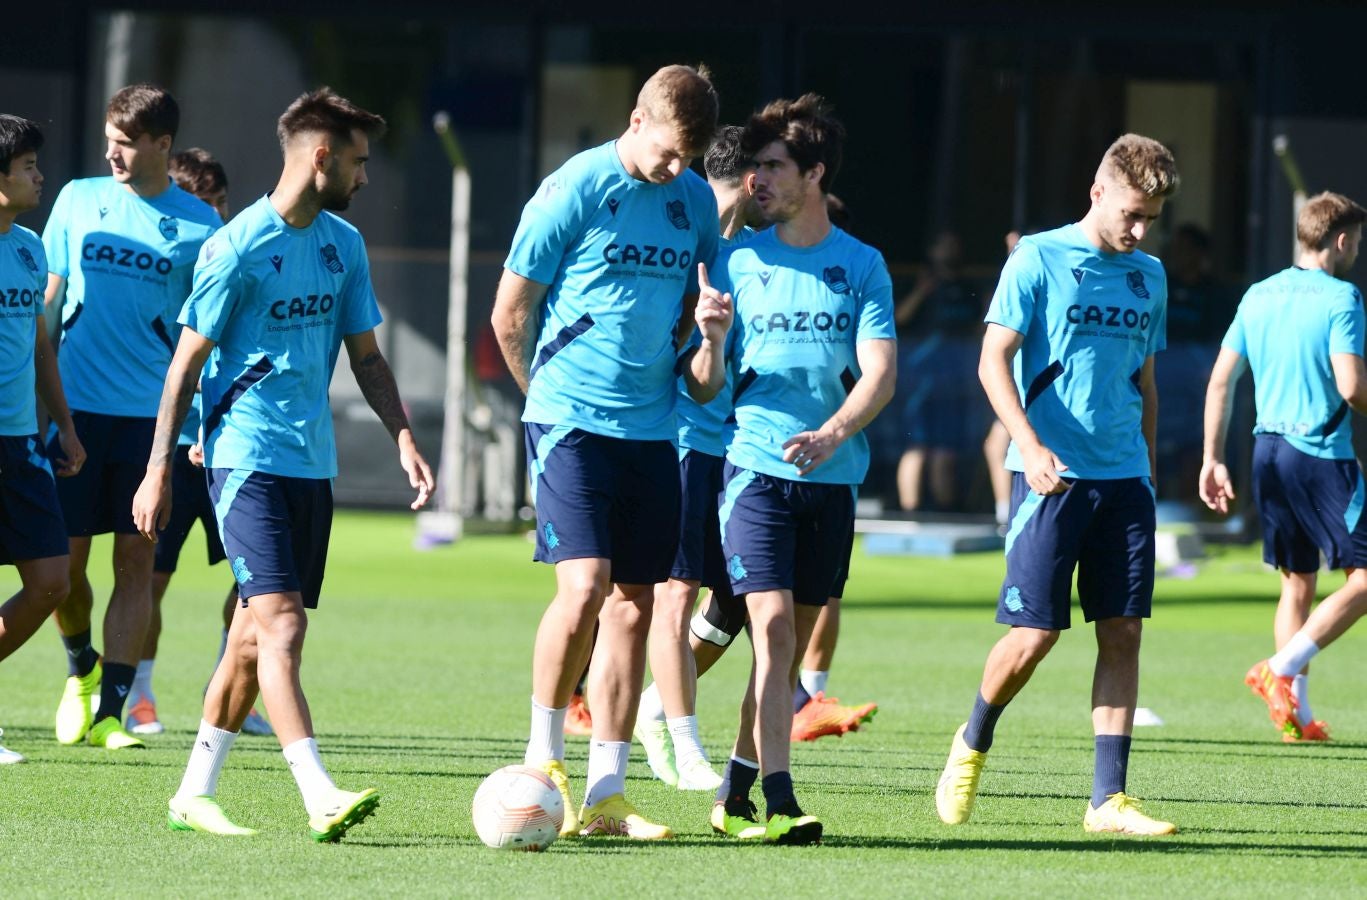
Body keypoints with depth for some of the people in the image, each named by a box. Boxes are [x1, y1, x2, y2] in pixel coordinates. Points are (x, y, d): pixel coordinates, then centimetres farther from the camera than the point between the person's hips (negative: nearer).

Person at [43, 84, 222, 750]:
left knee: (136, 563, -4)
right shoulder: (79, 201, 7)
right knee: (64, 562, 2)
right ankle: (81, 668, 30)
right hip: (74, 409, 1)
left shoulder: (198, 225, 2)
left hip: (150, 413, -1)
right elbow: (45, 301, 13)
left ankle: (109, 712, 0)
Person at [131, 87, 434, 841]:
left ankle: (195, 792, 18)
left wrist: (403, 437, 4)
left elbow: (364, 355, 17)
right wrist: (159, 472, -7)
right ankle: (320, 798, -25)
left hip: (312, 463, 7)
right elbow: (186, 365, -6)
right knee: (282, 619, -17)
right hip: (245, 459, -7)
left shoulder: (343, 244, 10)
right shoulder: (236, 249, -10)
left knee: (257, 632, 9)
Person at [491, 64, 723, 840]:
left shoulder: (695, 200, 9)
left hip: (652, 427, 6)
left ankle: (605, 793, 9)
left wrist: (709, 326, -1)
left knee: (635, 603, 4)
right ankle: (544, 761, 1)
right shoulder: (573, 192, -8)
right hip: (573, 420, -6)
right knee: (584, 586, -17)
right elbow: (510, 315, -2)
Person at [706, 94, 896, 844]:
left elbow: (880, 372, -3)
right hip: (754, 465, -2)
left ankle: (734, 793, 19)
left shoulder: (862, 266, 6)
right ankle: (778, 802, -20)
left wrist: (834, 432, -21)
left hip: (832, 475, 2)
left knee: (794, 642, 8)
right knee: (773, 626, -15)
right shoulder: (738, 261, 5)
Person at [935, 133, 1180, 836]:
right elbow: (993, 361, -8)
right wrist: (1030, 445, -21)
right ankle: (972, 745, 20)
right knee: (1033, 634, -7)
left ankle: (1108, 798, 1)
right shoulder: (1038, 260, -4)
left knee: (1122, 633, -1)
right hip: (1052, 476, -5)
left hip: (1124, 478, 5)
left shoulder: (1148, 277, 14)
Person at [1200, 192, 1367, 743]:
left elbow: (1221, 380, 10)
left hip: (1268, 450, 7)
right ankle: (1281, 668, -12)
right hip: (1322, 455, -7)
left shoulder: (1258, 297, 10)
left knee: (1297, 583, 15)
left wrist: (1213, 459, 14)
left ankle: (1297, 714, 13)